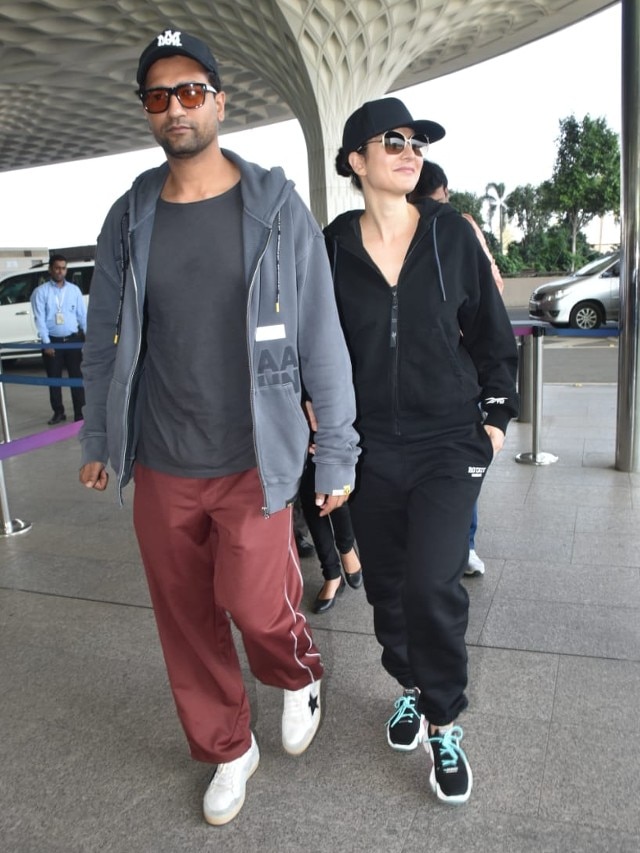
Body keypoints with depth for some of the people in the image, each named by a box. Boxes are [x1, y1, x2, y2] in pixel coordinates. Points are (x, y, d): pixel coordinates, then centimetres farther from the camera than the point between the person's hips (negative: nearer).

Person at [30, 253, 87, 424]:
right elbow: (39, 319, -5)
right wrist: (46, 343, -11)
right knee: (54, 378, 6)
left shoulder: (74, 290, 6)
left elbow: (83, 314, 6)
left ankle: (79, 413, 8)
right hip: (52, 341, -1)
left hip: (73, 339, 1)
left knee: (76, 376, 2)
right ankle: (58, 412, 18)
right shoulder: (41, 292, -1)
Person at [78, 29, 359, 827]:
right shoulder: (129, 219, 3)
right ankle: (228, 750, 38)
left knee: (256, 607, -4)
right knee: (187, 621, 12)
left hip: (253, 462, -3)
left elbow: (321, 340, -5)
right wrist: (98, 439, 15)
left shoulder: (276, 209, -5)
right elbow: (105, 340, 11)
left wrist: (337, 454, -5)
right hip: (161, 467, 3)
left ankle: (299, 678, 35)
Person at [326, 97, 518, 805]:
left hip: (449, 441, -1)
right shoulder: (332, 247, -1)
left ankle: (443, 725, 15)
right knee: (387, 583, 12)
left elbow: (490, 330, 6)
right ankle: (410, 687, 39)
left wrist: (496, 414, 4)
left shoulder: (451, 234, -1)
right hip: (370, 446, 2)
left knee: (433, 583, -10)